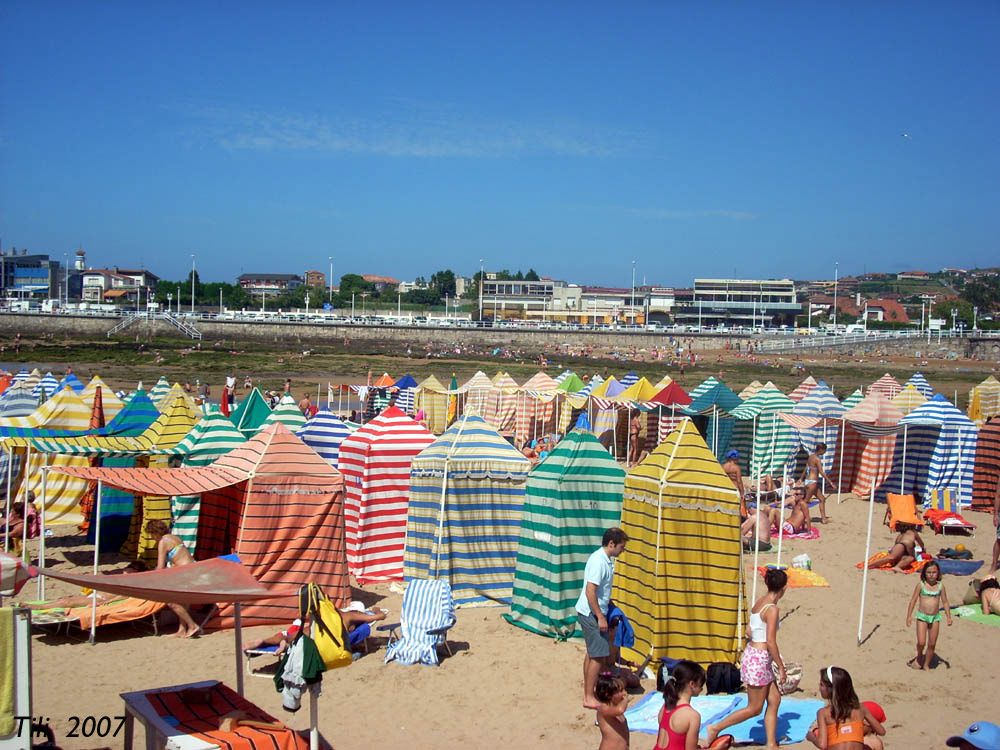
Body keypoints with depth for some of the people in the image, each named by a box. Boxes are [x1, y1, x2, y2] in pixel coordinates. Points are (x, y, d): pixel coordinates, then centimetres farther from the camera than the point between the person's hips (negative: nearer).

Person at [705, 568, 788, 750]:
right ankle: (715, 728, 12)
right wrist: (781, 667, -12)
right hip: (759, 659, -9)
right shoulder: (772, 609, -19)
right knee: (754, 709, 5)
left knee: (775, 699, 13)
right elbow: (770, 642, -21)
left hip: (752, 652, 9)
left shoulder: (759, 602, 7)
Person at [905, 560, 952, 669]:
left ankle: (926, 665, 21)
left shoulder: (940, 586, 2)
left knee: (932, 644, 5)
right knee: (921, 642, -10)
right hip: (922, 616, -2)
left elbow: (945, 602, 10)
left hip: (935, 617, 2)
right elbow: (913, 600, -1)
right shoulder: (921, 585, -4)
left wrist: (948, 617, 3)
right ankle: (919, 658, 19)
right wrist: (909, 616, -4)